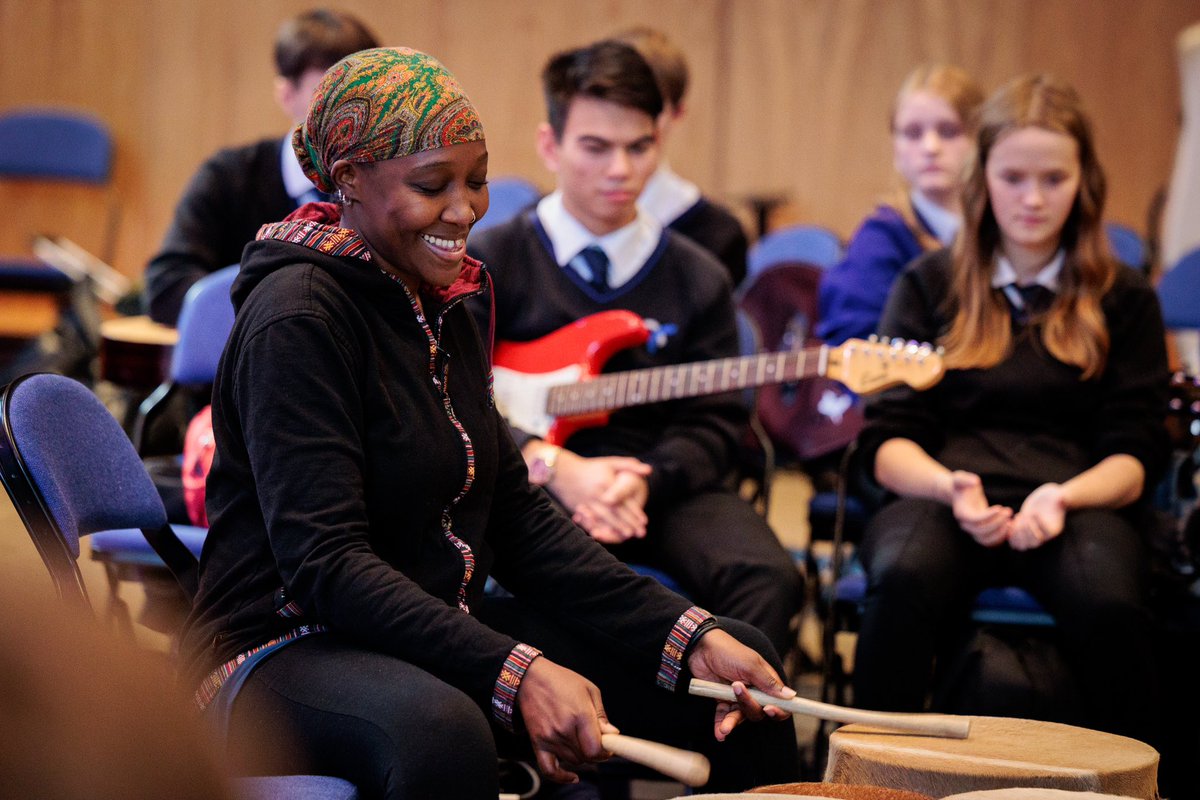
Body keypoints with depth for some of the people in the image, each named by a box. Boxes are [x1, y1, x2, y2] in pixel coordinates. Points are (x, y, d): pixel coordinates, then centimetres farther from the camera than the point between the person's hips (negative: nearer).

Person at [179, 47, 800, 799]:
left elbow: (518, 517, 8)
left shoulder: (442, 306, 11)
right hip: (286, 650, -9)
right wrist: (515, 673, -34)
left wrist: (692, 637, -3)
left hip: (441, 636, 9)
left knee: (741, 668, 5)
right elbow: (324, 563, -24)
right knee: (442, 731, -42)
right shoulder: (296, 318, -16)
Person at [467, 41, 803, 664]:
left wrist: (644, 482, -14)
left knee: (767, 580, -27)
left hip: (661, 485, 3)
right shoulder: (491, 261, 7)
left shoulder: (697, 280, 14)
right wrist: (550, 465, -17)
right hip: (531, 483, -2)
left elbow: (713, 422, 8)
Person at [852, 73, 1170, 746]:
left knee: (1108, 600, -36)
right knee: (905, 578, -37)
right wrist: (950, 487, -14)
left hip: (1078, 504, 0)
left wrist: (1063, 498, -14)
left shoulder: (1125, 299, 16)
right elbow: (889, 440, 9)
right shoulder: (930, 286, 17)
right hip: (943, 494, 0)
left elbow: (1135, 456, 8)